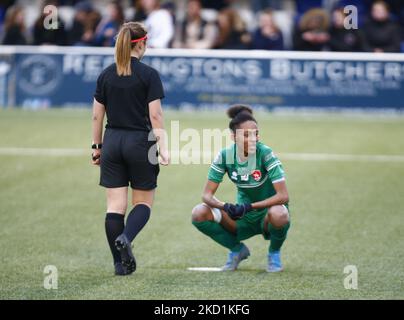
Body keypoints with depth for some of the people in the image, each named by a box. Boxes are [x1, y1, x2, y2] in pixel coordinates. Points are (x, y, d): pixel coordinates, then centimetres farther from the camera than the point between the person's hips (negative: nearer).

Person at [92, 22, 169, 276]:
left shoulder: (106, 75, 5)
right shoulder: (149, 75, -8)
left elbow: (97, 114, 8)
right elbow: (155, 115, -12)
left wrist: (97, 146, 16)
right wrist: (163, 148, -9)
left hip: (112, 141, 4)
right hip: (140, 142, -3)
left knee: (115, 205, 5)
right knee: (144, 202, 9)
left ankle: (120, 263, 4)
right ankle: (125, 238, -18)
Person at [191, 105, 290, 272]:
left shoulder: (265, 153, -20)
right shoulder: (225, 155, -11)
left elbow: (283, 196, -26)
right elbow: (207, 195, -11)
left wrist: (249, 207, -33)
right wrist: (226, 207, -32)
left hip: (267, 213, -3)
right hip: (243, 217, 3)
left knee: (278, 214, -39)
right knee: (199, 213, -18)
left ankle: (274, 253, -5)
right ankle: (237, 249, 6)